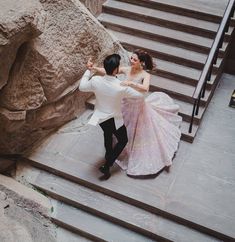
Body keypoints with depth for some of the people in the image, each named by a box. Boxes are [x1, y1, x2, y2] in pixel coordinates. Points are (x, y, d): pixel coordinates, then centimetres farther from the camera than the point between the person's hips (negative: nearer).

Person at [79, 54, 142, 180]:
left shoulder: (96, 80, -21)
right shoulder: (121, 87, -31)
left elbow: (82, 87, 0)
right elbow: (139, 95, -14)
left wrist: (88, 71, 8)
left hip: (100, 116, 5)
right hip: (114, 119, -5)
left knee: (108, 135, 33)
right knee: (123, 140, 18)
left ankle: (108, 156, 58)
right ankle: (106, 166, 11)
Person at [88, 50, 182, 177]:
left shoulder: (145, 75, -21)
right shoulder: (126, 69, -10)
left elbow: (145, 88, -42)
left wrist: (131, 83, -51)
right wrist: (94, 68, -22)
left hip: (139, 107, -4)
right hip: (127, 105, 4)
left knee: (143, 134, 9)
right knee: (128, 132, 24)